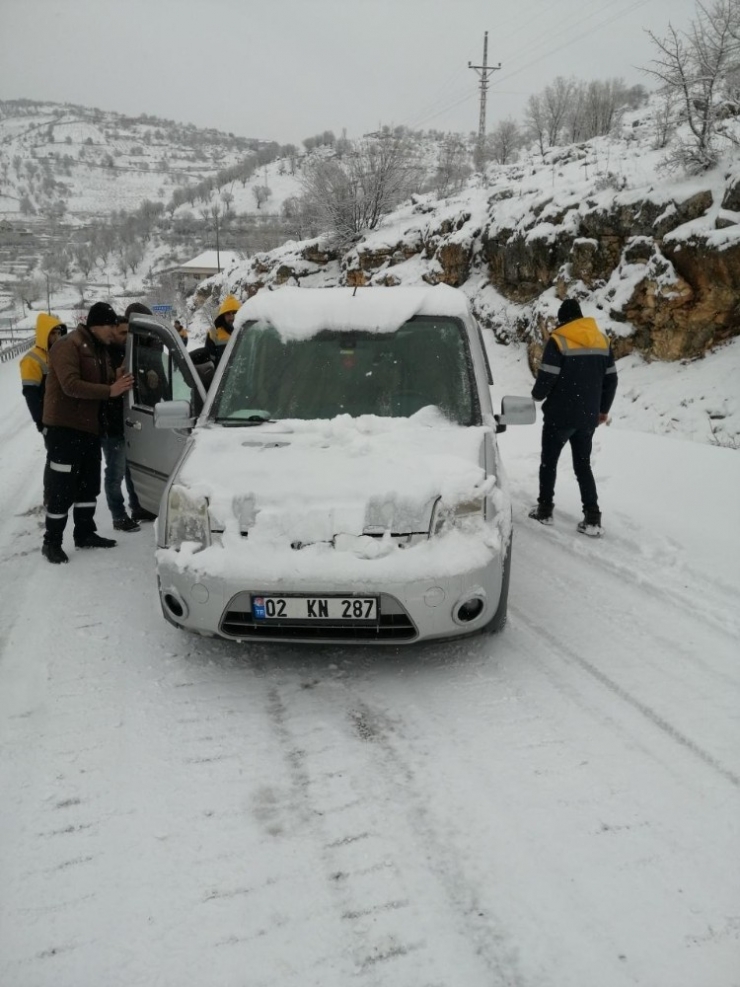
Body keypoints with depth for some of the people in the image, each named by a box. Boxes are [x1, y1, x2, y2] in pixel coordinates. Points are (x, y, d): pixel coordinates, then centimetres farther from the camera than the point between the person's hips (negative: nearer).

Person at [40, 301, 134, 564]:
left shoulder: (100, 350, 14)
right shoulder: (68, 346, -15)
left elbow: (104, 384, 17)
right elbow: (71, 385, -25)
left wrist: (119, 384, -5)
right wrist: (110, 390, -28)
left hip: (89, 428, 9)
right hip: (64, 428, -9)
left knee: (89, 485, 14)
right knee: (62, 488, -6)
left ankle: (85, 533, 26)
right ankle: (51, 542, 4)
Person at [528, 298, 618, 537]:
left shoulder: (558, 340, -11)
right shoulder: (602, 341, 7)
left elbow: (546, 378, -15)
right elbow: (611, 380, 10)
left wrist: (537, 395, 6)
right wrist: (603, 409, 21)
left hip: (560, 415, -5)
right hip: (588, 417, 5)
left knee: (549, 462, 12)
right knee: (583, 465, 11)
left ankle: (545, 510, 19)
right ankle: (592, 519, 3)